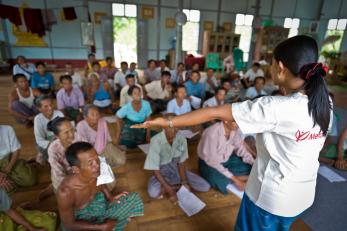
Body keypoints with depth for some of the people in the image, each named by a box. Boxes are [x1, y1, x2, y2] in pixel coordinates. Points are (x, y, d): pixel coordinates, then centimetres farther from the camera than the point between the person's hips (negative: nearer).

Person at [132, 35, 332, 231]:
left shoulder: (274, 108, -31)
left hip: (272, 196, -6)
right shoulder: (325, 101, -9)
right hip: (304, 194, 6)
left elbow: (215, 113, -30)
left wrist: (168, 122, -23)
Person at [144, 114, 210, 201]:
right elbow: (155, 170, -22)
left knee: (205, 187, -9)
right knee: (153, 193, -35)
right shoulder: (156, 141, -27)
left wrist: (185, 182, -16)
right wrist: (170, 190, -24)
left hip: (177, 171, 3)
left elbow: (181, 163, -4)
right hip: (162, 173, -3)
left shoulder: (181, 139, -15)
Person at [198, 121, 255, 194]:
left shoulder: (235, 130, -17)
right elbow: (212, 161, -28)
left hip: (226, 159, 6)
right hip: (209, 163, -6)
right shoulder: (212, 133, -34)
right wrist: (233, 178, -27)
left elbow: (241, 148, -3)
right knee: (222, 184, -30)